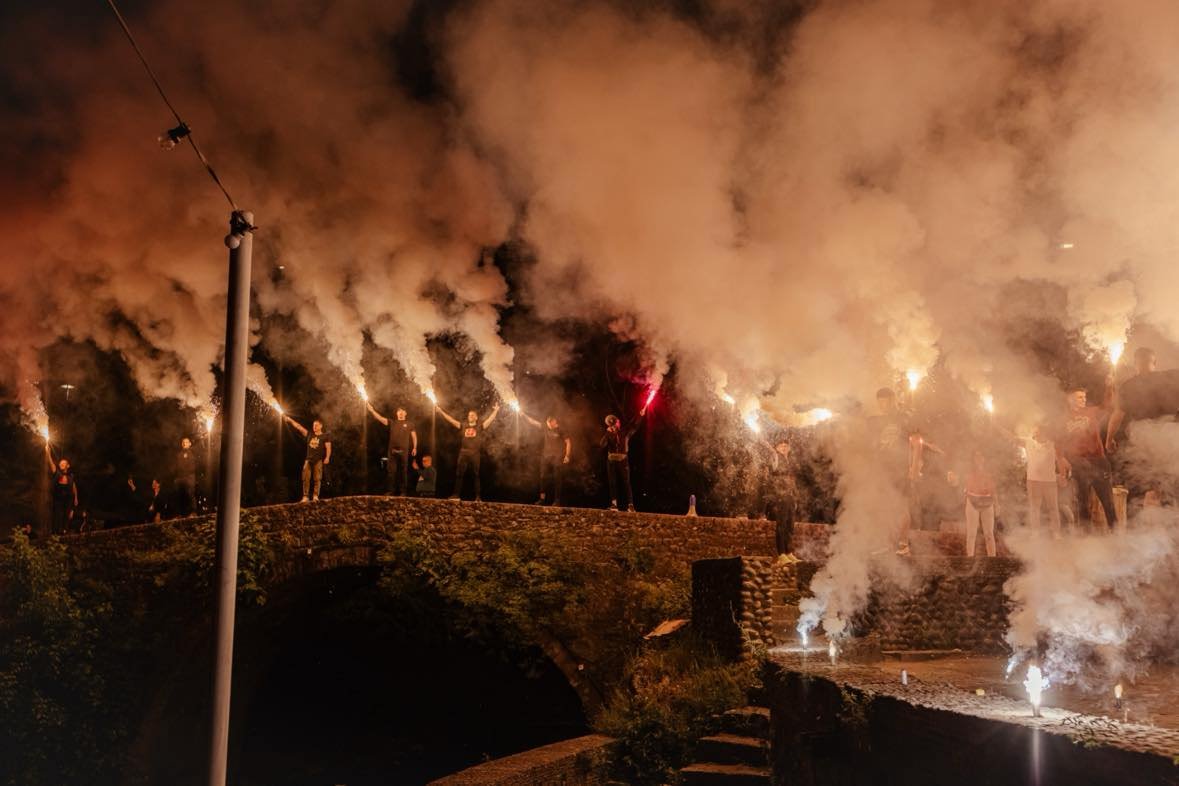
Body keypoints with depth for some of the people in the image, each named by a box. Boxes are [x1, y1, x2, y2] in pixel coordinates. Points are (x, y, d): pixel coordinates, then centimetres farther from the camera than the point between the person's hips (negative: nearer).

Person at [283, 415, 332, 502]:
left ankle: (315, 496, -2)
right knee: (306, 478, -2)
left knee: (317, 478, -5)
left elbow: (328, 448, -6)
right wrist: (289, 419, 6)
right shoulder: (309, 435, 13)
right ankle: (305, 497, -1)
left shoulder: (325, 437, 2)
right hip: (308, 460, 4)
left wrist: (327, 457, -21)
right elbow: (298, 426, 11)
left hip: (318, 460, -4)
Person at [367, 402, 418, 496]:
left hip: (404, 451, -2)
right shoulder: (392, 423, 13)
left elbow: (414, 436, 8)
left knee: (403, 471, 0)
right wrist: (372, 410, -9)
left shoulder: (409, 424, 10)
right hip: (392, 450, 2)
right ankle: (391, 491, 4)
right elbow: (380, 418, 4)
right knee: (392, 471, 0)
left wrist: (414, 448, -3)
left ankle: (403, 492, 3)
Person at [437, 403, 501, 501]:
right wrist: (440, 411, 8)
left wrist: (496, 410, -13)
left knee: (477, 475, 0)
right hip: (463, 453, 3)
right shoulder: (463, 426, 13)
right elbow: (451, 420, 12)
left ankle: (478, 497, 1)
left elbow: (490, 419, -2)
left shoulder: (480, 426, 7)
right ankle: (456, 495, 5)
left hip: (475, 453, -3)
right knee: (459, 474, 0)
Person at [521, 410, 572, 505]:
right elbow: (533, 421, 5)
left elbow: (568, 442, -7)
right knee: (543, 477, 6)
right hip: (546, 456, 5)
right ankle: (542, 498, 14)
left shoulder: (561, 431, -11)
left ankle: (557, 500, 4)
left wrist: (567, 456, -11)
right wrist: (523, 414, -2)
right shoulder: (546, 427, 2)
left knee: (557, 479, -2)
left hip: (558, 457, -5)